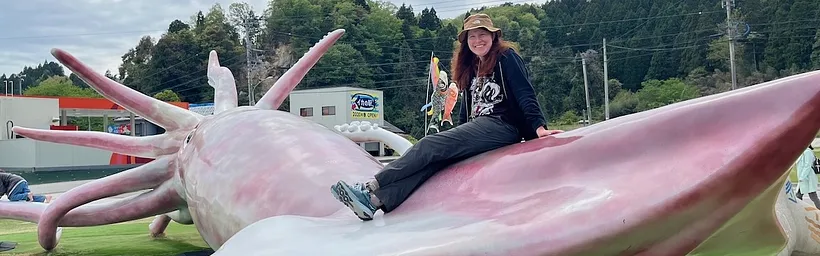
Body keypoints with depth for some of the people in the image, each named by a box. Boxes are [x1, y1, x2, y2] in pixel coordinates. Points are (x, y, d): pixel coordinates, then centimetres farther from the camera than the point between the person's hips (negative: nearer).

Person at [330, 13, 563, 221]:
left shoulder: (506, 57, 0)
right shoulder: (472, 69, 21)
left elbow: (525, 93, -10)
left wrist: (539, 127, -23)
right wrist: (459, 136, 21)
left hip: (502, 126, -7)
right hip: (480, 128, 7)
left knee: (430, 145, -21)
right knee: (433, 157, -18)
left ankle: (371, 187, -26)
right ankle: (376, 201, -34)